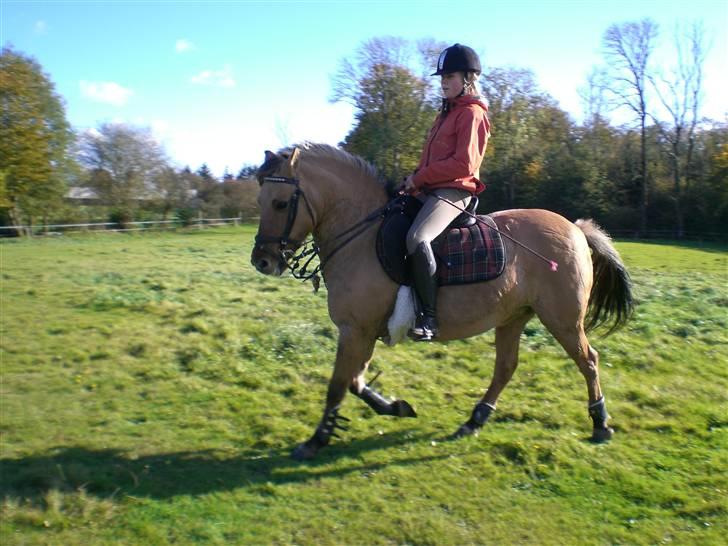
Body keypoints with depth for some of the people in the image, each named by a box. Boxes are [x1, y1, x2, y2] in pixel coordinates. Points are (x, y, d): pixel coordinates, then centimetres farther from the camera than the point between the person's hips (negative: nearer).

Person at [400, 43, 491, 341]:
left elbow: (463, 164, -18)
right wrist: (414, 180, 5)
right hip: (429, 190, 10)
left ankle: (428, 316, -29)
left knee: (416, 238, -35)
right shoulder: (446, 113, 23)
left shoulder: (472, 114, -6)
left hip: (452, 191, -10)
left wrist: (419, 178, -13)